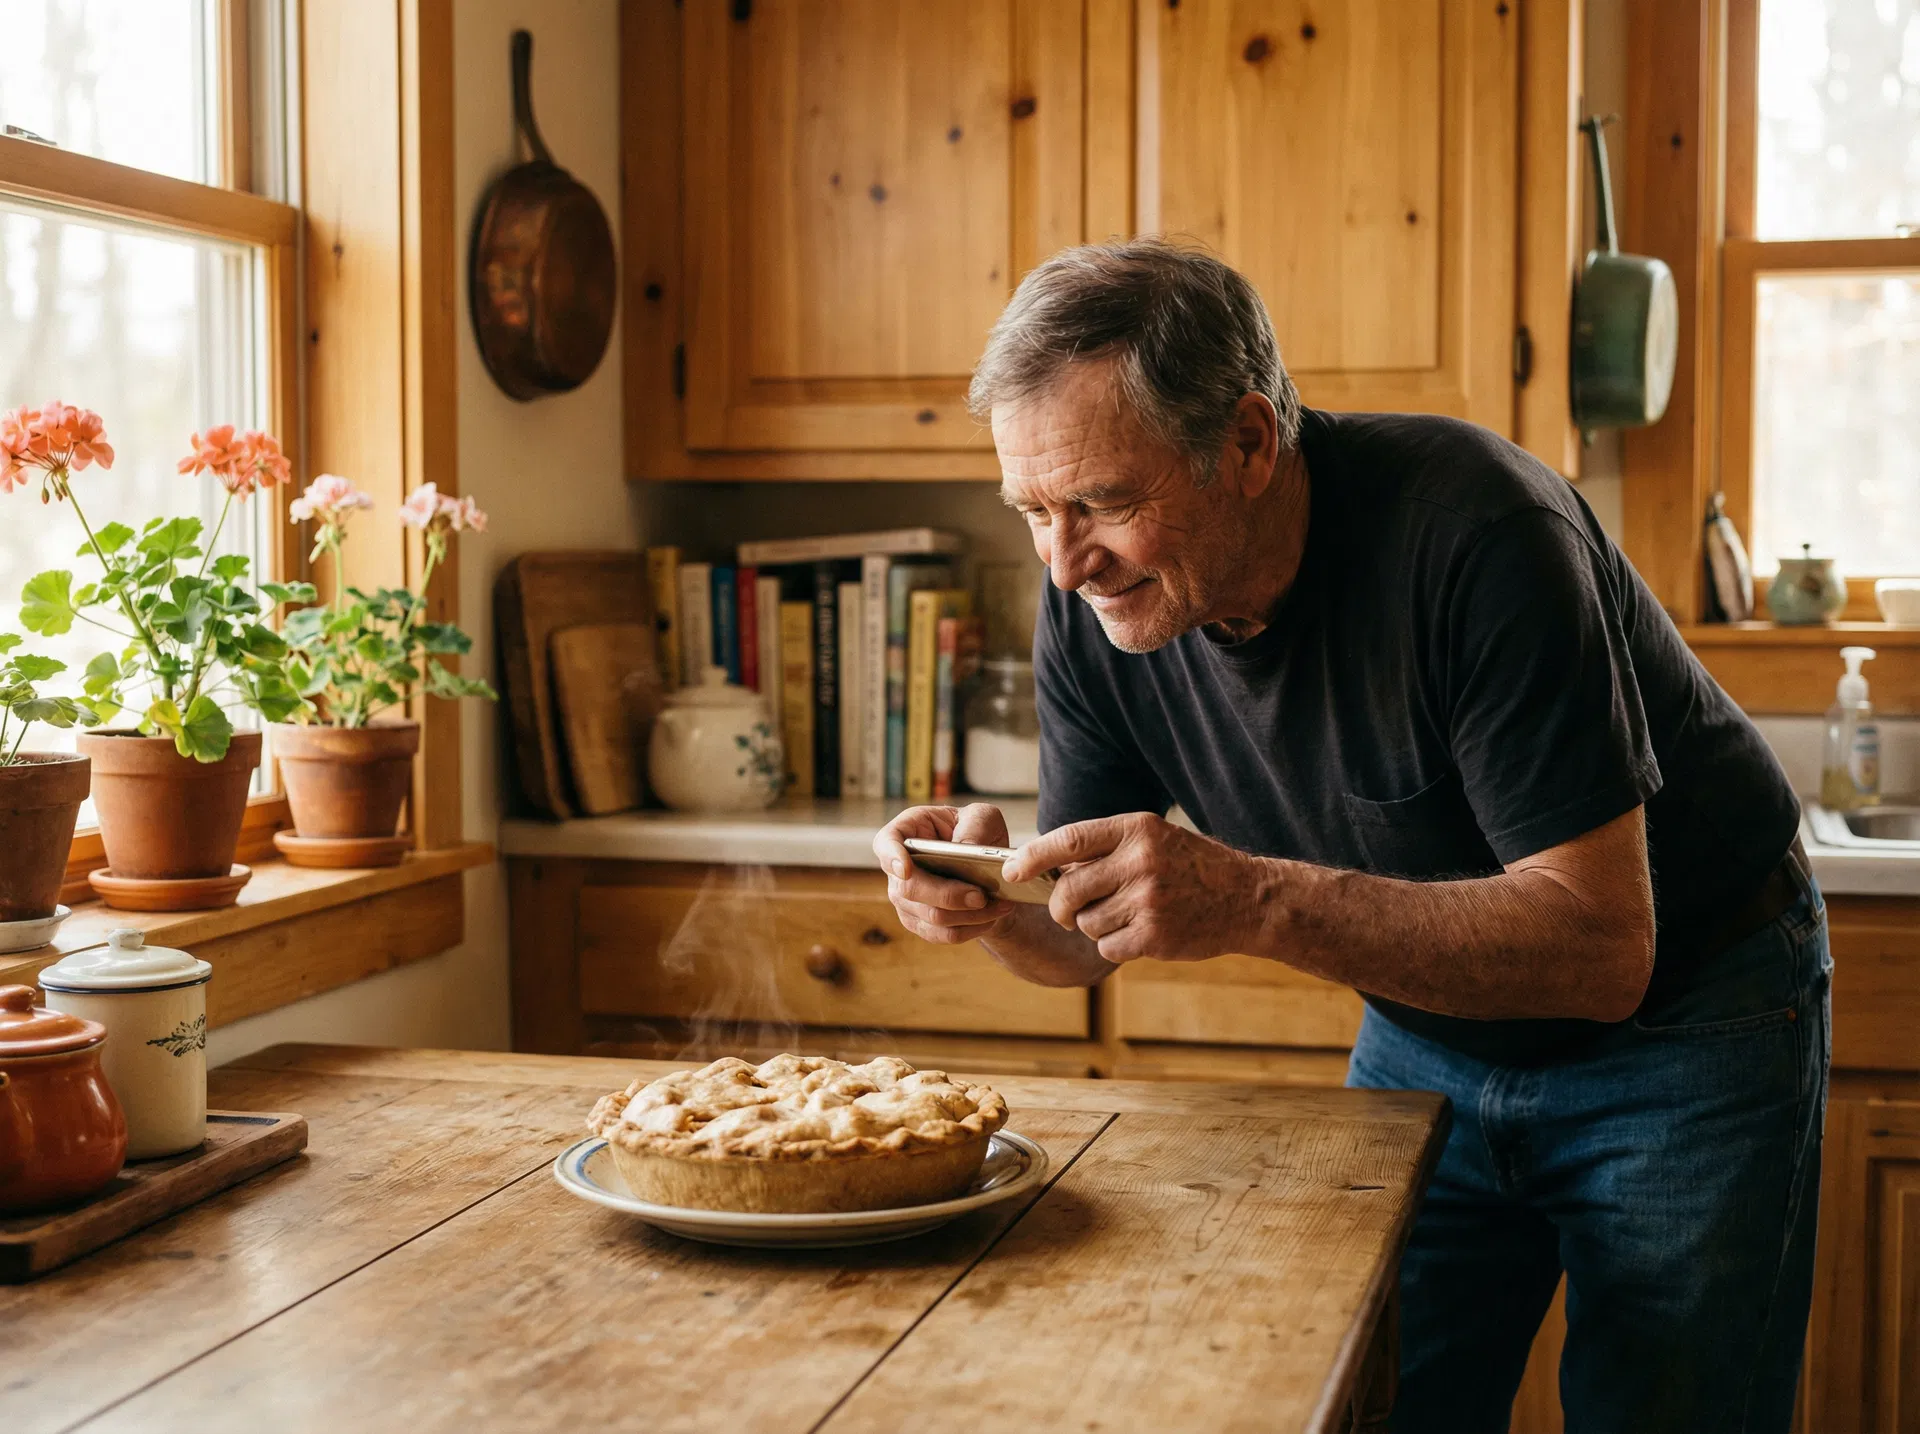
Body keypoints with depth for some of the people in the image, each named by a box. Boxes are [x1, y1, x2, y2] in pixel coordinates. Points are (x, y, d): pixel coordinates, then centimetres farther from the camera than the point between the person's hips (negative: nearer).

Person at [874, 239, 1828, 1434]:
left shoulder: (1469, 533, -33)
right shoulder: (1092, 612, -14)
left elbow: (1602, 949, -35)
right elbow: (1090, 938, -5)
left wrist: (1255, 901, -45)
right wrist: (994, 904, -29)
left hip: (1679, 1030, -4)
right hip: (1430, 1031, 5)